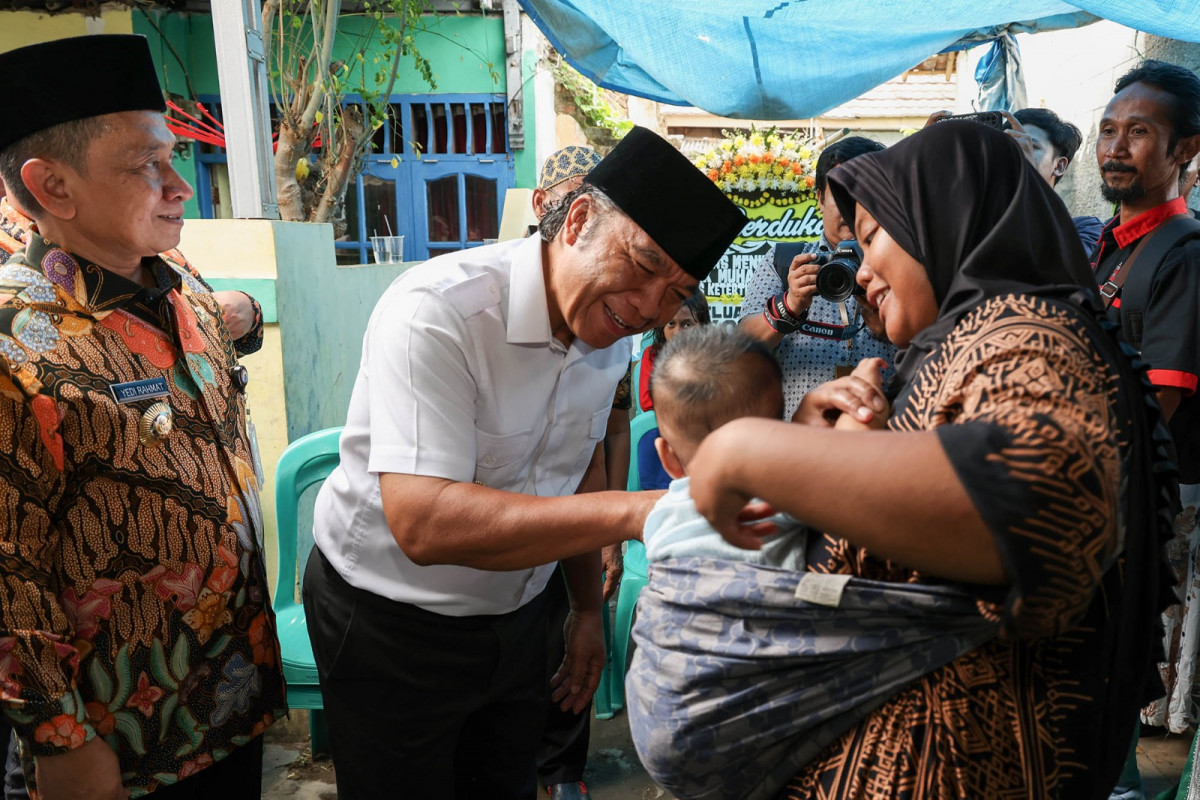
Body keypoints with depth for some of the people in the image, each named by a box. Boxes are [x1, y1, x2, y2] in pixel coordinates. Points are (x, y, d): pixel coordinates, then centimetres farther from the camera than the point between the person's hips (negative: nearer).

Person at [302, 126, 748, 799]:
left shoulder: (611, 328, -5)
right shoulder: (435, 313, -29)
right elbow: (422, 523, -38)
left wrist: (589, 608, 12)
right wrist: (634, 513, -46)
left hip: (516, 612, 6)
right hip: (388, 623, -5)